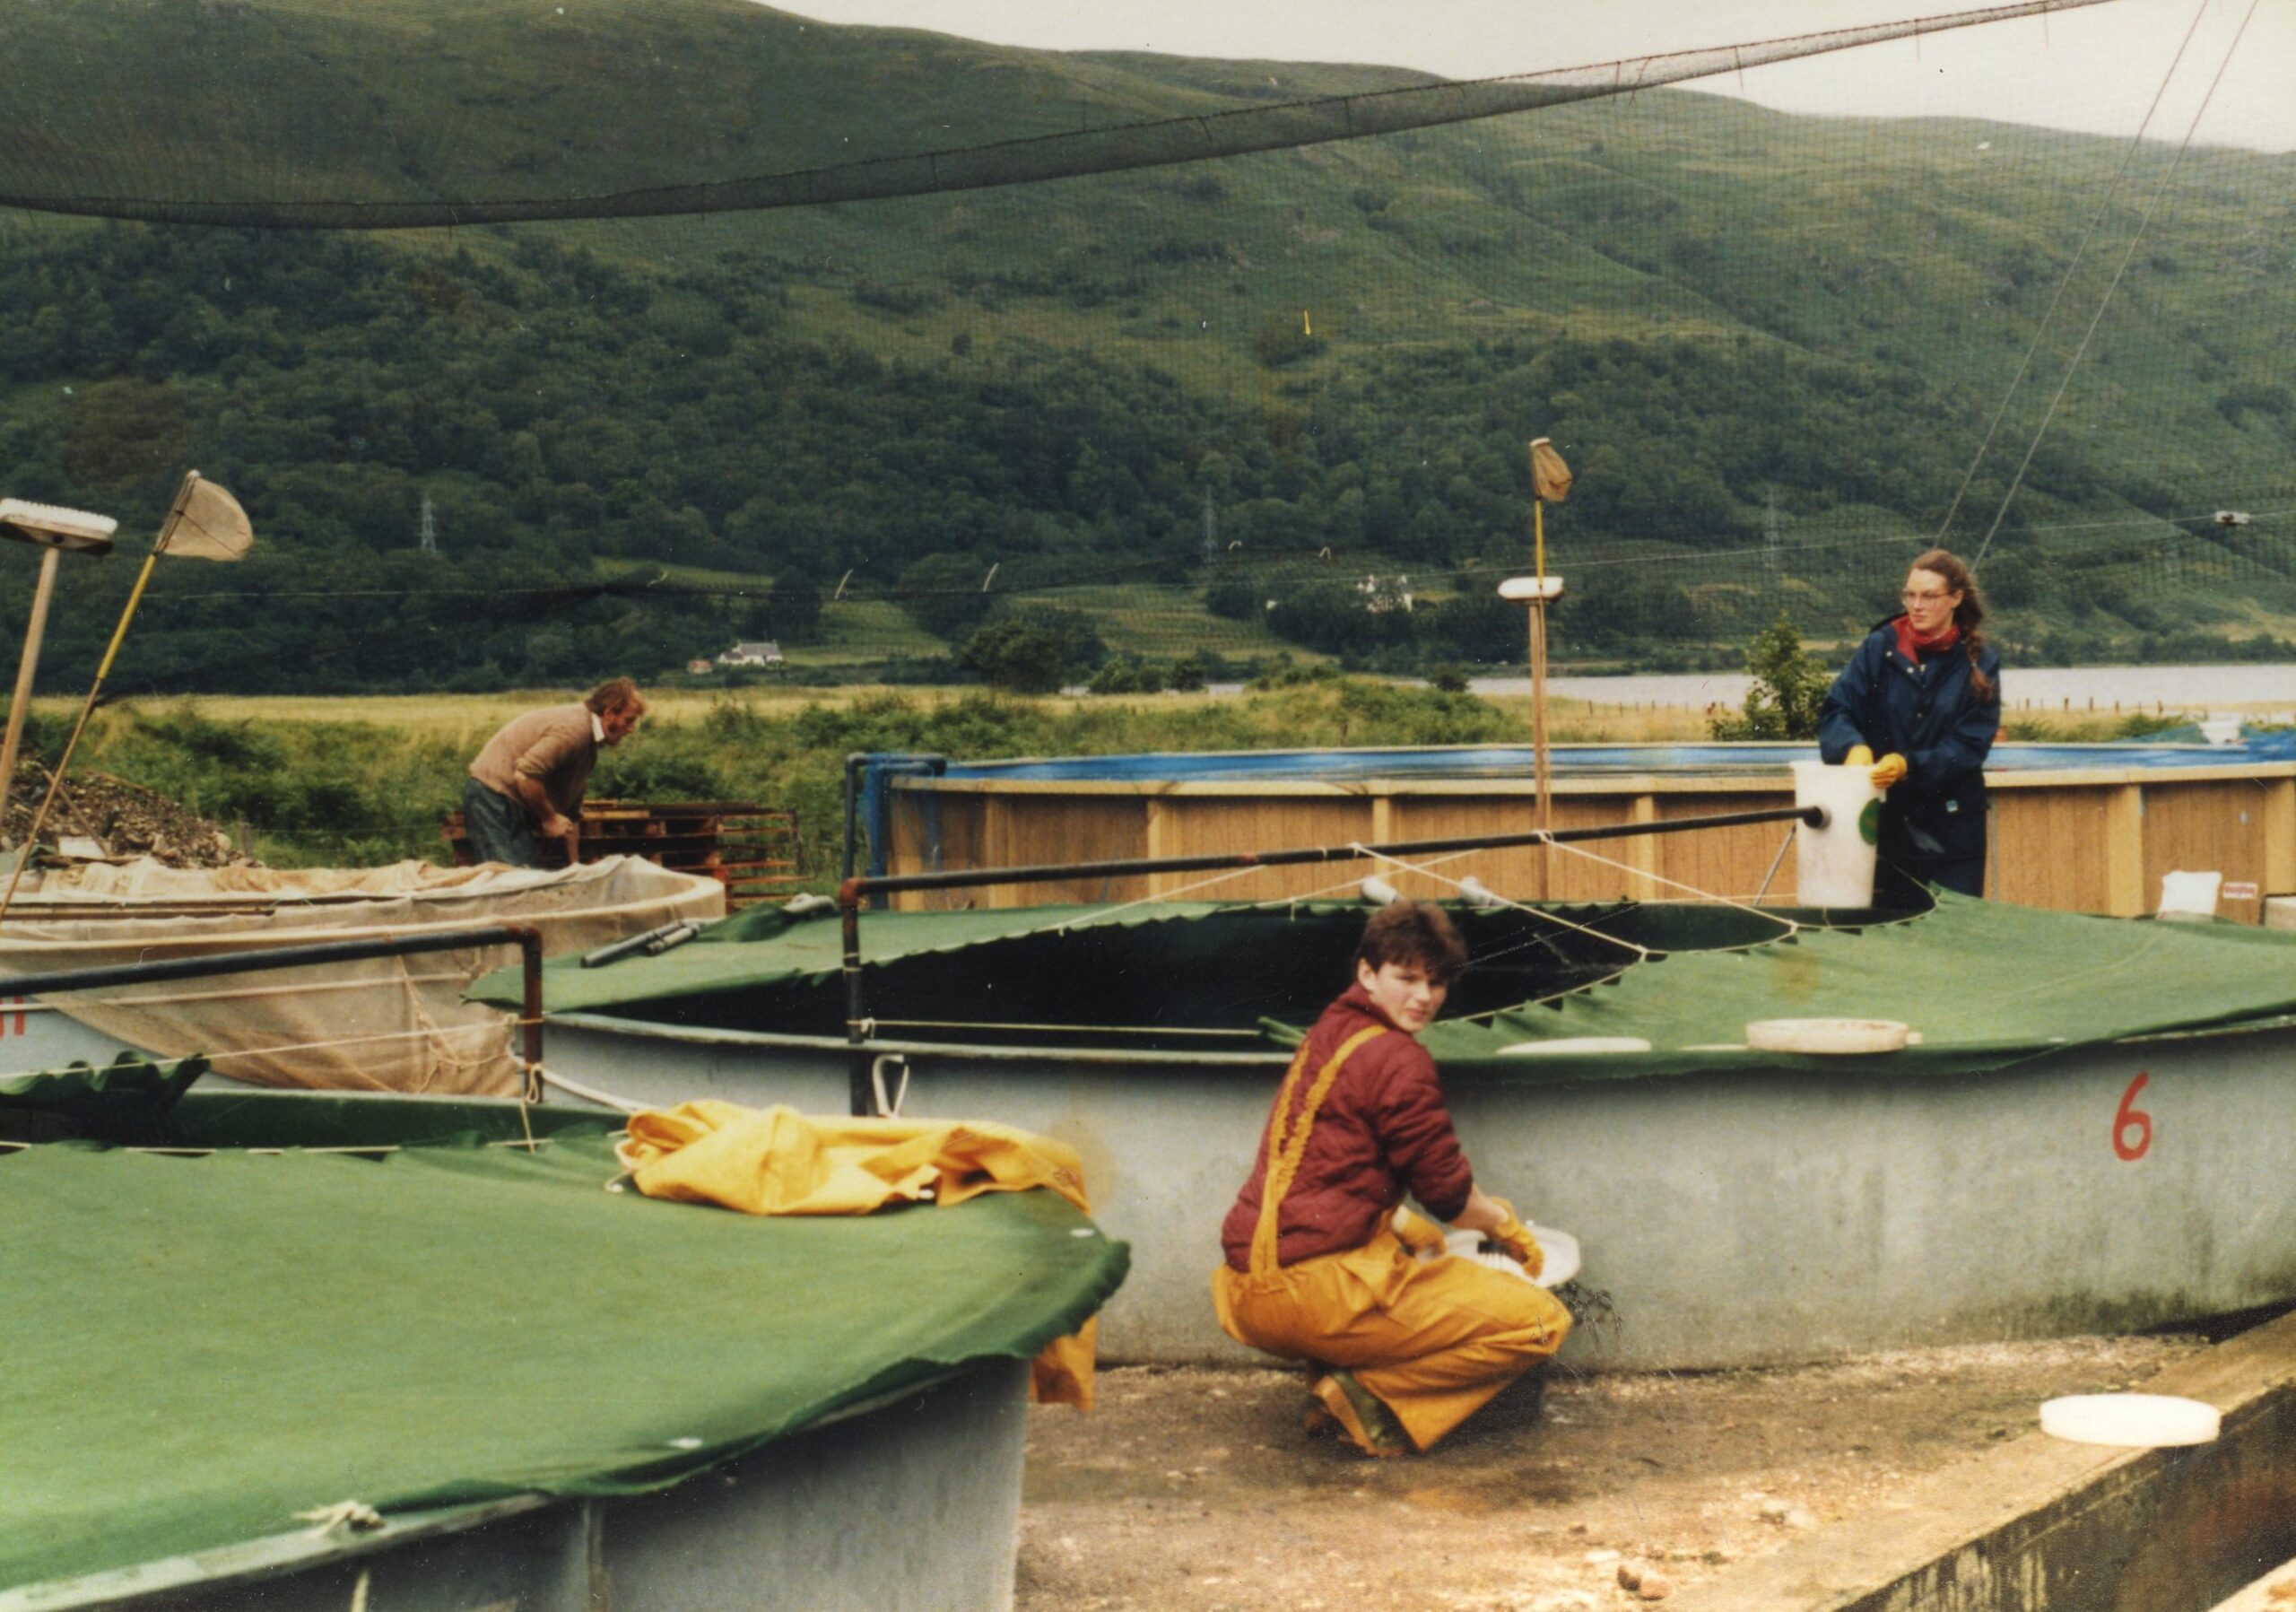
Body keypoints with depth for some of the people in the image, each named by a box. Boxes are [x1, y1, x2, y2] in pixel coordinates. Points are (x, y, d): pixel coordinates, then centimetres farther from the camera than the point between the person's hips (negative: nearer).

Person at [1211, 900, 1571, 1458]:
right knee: (1540, 1322, -6)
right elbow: (1448, 1192, -4)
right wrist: (1504, 1223, 15)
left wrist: (1406, 1227, 23)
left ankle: (1332, 1375, 15)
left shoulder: (1327, 1036, 19)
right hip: (1316, 1286, -10)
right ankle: (1370, 1392, -7)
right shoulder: (1393, 1056, -9)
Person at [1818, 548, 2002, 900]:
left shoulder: (1979, 663, -1)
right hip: (1884, 819, 1)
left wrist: (1910, 766, -24)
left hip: (1950, 828, -1)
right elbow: (1834, 711, -3)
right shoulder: (1880, 647, 1)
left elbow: (1970, 745, -8)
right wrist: (1853, 746, -26)